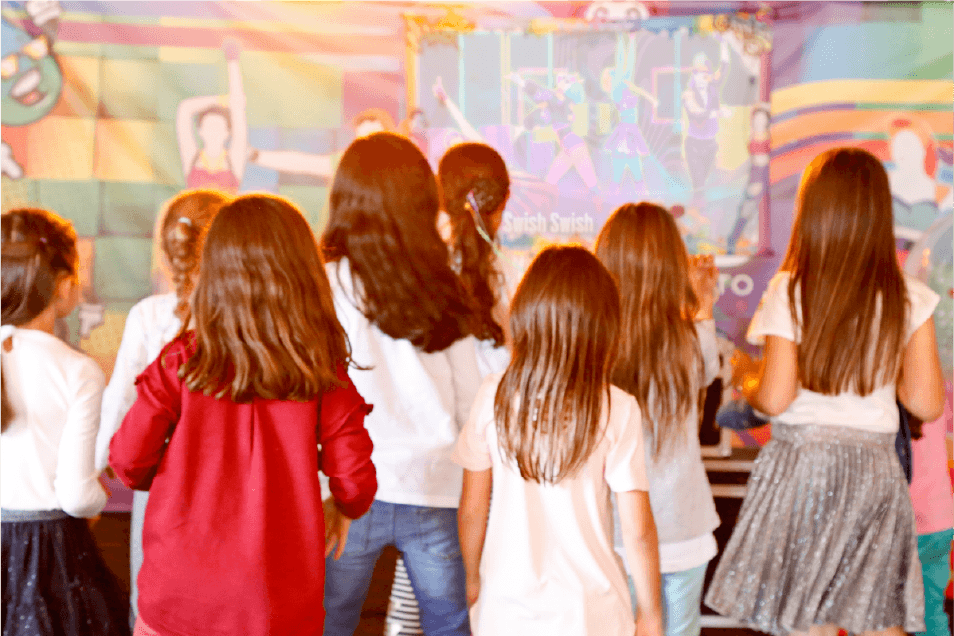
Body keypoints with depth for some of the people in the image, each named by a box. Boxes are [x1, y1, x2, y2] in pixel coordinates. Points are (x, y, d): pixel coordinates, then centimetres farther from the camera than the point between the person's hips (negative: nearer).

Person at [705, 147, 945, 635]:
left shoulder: (791, 290, -9)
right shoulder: (909, 300, -1)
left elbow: (774, 398, -12)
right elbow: (926, 404, -1)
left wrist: (746, 382, 10)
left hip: (803, 465, -2)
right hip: (878, 470, 2)